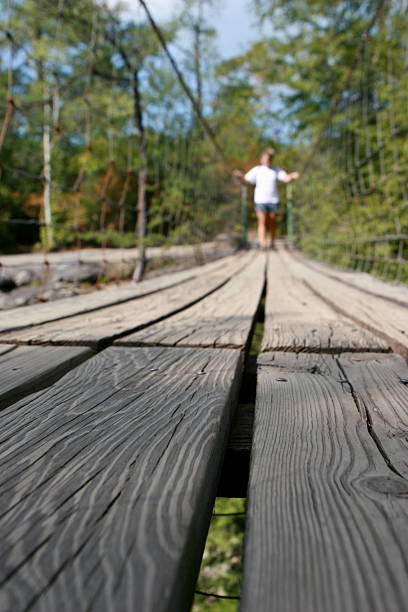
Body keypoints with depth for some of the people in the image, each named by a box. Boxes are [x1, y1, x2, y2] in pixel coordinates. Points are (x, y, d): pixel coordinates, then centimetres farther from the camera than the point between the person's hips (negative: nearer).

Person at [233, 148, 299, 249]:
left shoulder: (277, 170, 8)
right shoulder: (256, 170, 5)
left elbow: (286, 178, -4)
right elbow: (247, 181, -1)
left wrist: (292, 176, -26)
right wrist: (240, 176, -21)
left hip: (273, 200, 2)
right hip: (260, 200, -2)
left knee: (272, 222, 8)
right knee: (262, 222, -10)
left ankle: (273, 243, 21)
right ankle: (262, 244, -17)